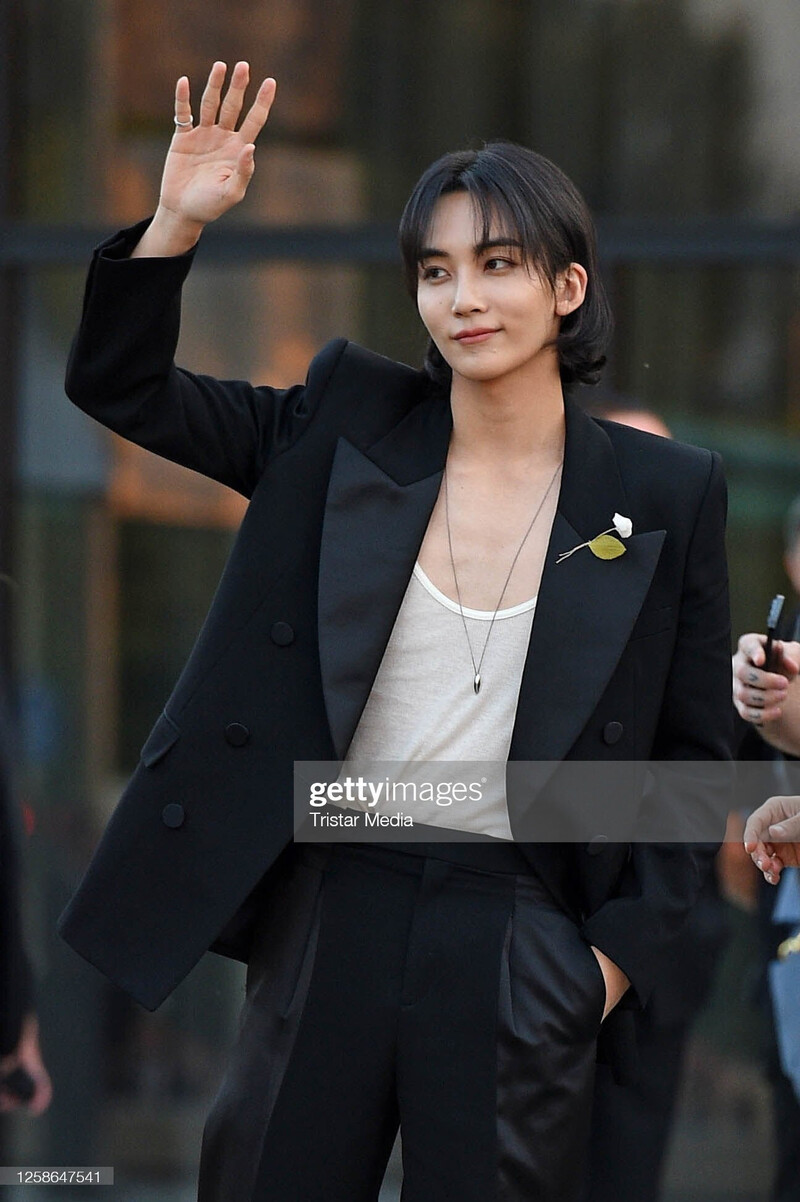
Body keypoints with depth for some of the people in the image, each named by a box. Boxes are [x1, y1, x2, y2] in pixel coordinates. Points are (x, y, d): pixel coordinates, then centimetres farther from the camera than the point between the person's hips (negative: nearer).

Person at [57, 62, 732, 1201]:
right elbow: (119, 384, 6)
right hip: (331, 913, 2)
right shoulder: (348, 427, 5)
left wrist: (622, 947, -1)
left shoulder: (664, 495, 1)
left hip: (518, 939, -1)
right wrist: (178, 221, -10)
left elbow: (693, 752, 7)